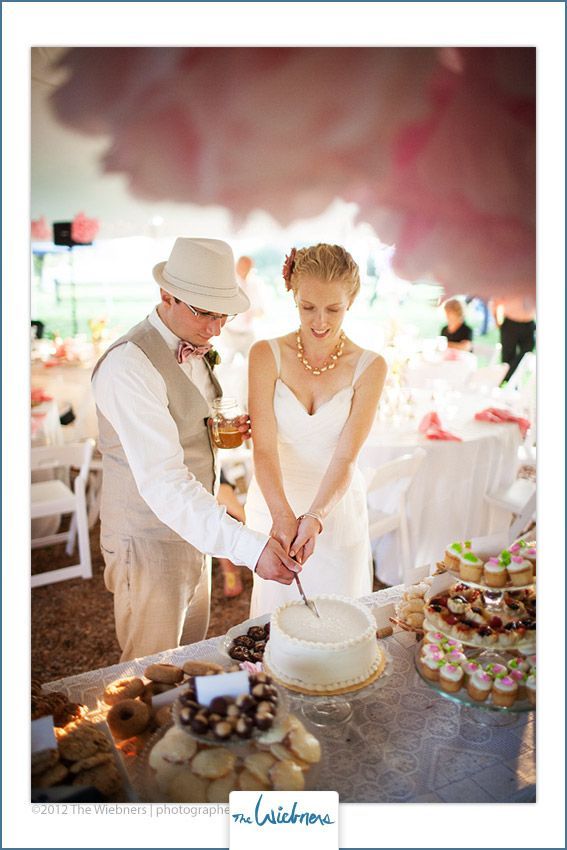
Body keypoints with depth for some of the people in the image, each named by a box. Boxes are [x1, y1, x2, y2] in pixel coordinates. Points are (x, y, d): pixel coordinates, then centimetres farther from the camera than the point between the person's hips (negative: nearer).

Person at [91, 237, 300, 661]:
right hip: (149, 543, -8)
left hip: (194, 530, 8)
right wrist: (248, 546, -40)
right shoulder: (129, 364, -25)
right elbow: (162, 482, -34)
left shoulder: (194, 348, 4)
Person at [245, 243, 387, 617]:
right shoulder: (267, 355, -9)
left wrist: (315, 516, -31)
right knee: (274, 613, 17)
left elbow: (345, 456, -15)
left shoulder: (370, 368, -8)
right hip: (274, 506, 0)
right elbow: (264, 446, -18)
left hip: (337, 510, 0)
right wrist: (282, 515, -33)